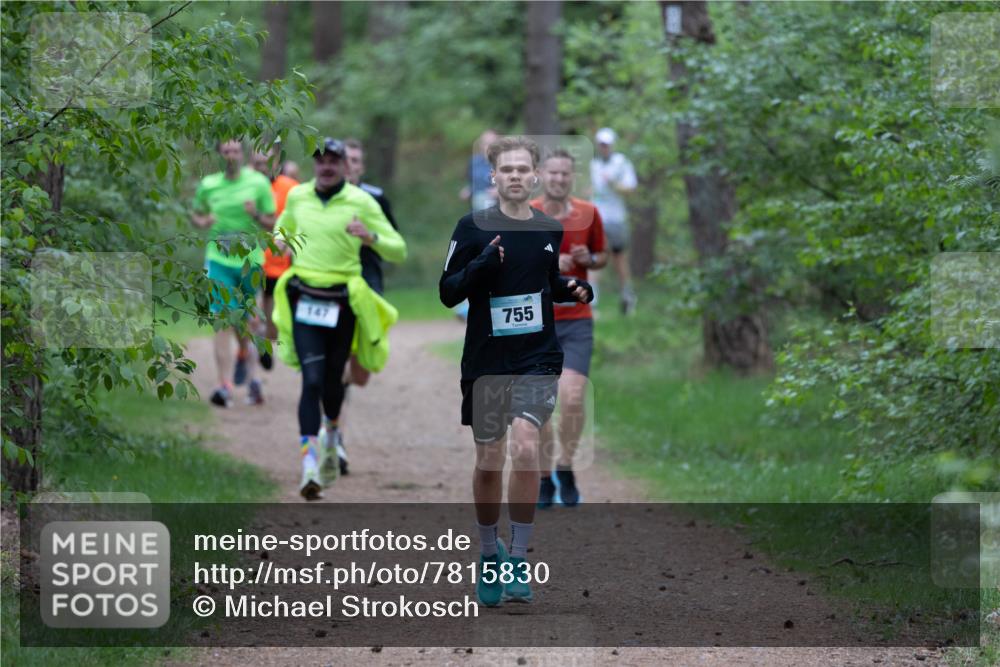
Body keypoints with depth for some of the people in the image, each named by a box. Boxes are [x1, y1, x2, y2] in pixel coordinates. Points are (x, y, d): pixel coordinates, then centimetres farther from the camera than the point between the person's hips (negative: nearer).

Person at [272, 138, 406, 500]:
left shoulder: (361, 202, -4)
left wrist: (370, 237, -26)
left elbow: (399, 252, -7)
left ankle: (332, 434, 47)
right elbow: (283, 231, 27)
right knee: (312, 379, -14)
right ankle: (310, 465, -22)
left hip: (343, 303, -1)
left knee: (332, 379, 13)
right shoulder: (297, 196, 6)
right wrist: (293, 253, 5)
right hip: (304, 301, 1)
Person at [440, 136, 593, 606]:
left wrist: (576, 289, 0)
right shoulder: (473, 227, -4)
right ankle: (489, 554, 28)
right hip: (486, 361, 0)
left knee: (525, 448, -19)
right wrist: (480, 266, -22)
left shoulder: (552, 231, 5)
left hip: (538, 358, 1)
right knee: (488, 462, 6)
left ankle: (518, 559, -8)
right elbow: (448, 292, -4)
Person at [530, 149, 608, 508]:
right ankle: (544, 479, 13)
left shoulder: (588, 214, 3)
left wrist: (589, 260, -6)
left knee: (572, 397, -14)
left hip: (576, 321, 1)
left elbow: (601, 256, 16)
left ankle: (566, 468, 6)